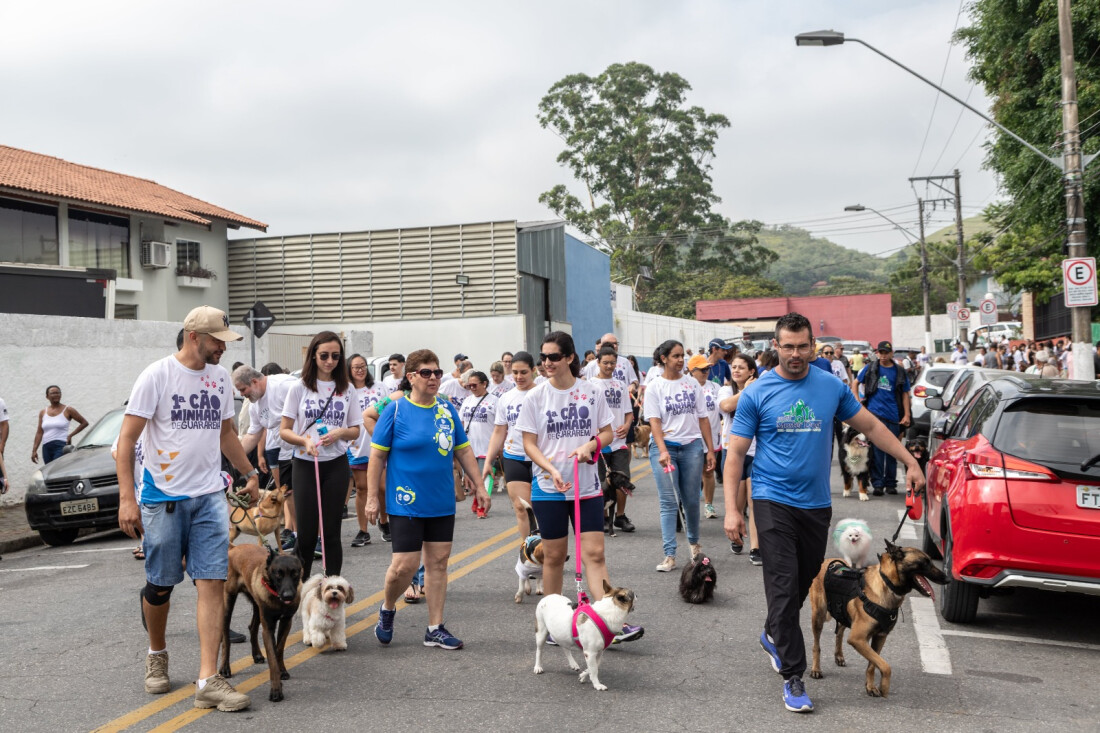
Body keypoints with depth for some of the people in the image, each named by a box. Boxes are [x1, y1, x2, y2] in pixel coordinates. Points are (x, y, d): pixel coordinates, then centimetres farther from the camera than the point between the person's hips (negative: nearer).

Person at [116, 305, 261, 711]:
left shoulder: (221, 377, 8)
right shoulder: (157, 375, -9)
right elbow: (127, 439, -11)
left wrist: (249, 472, 21)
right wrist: (126, 498, -17)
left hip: (209, 498, 4)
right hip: (163, 498, -4)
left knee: (212, 583, -5)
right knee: (160, 585, 8)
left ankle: (208, 680, -4)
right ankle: (157, 655, 35)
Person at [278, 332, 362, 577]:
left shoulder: (346, 389, 5)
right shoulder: (299, 387, -1)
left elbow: (355, 430, 11)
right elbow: (284, 430, -1)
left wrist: (340, 432, -11)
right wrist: (304, 440, -20)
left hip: (336, 465, 2)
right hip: (305, 464, -2)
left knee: (331, 531, 4)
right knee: (306, 532, -1)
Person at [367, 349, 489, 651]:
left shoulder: (447, 409, 6)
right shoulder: (395, 410, -7)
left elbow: (464, 450, 14)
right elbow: (377, 455, -5)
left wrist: (478, 486, 11)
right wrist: (372, 497, -6)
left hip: (442, 503, 5)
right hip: (406, 503, -4)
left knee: (438, 562, 8)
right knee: (405, 565, -6)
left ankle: (435, 628, 18)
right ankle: (387, 609, 24)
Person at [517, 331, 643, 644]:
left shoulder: (592, 392, 0)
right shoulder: (536, 397, -2)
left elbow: (607, 432, 7)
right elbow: (529, 443, -3)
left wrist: (591, 445, -14)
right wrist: (552, 470, -18)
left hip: (587, 486, 0)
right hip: (548, 488, 0)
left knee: (595, 553, -5)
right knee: (554, 556, 9)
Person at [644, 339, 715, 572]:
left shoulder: (692, 384, 9)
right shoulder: (654, 387, 0)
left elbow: (703, 419, 11)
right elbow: (654, 422, -8)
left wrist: (710, 449, 6)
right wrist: (662, 451, -20)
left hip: (692, 446, 3)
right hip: (665, 447, -3)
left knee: (691, 500, 8)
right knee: (669, 502, -5)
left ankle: (694, 542, 32)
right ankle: (670, 555, -4)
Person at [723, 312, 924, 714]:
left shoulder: (832, 387, 3)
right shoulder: (757, 394, -6)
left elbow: (871, 426, 14)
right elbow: (735, 454, -5)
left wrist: (910, 463, 11)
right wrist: (732, 510, -12)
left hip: (817, 504, 4)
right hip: (774, 502, -4)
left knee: (804, 584, 15)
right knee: (783, 590, -6)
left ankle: (773, 636, 42)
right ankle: (793, 677, 3)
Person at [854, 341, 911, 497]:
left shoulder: (899, 371, 9)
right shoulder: (870, 368, 7)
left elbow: (905, 394, 10)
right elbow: (855, 384, 15)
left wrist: (906, 415, 2)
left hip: (893, 416, 2)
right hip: (874, 413, -1)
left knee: (892, 450, 7)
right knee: (877, 450, -6)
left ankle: (890, 484, 17)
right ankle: (877, 484, -3)